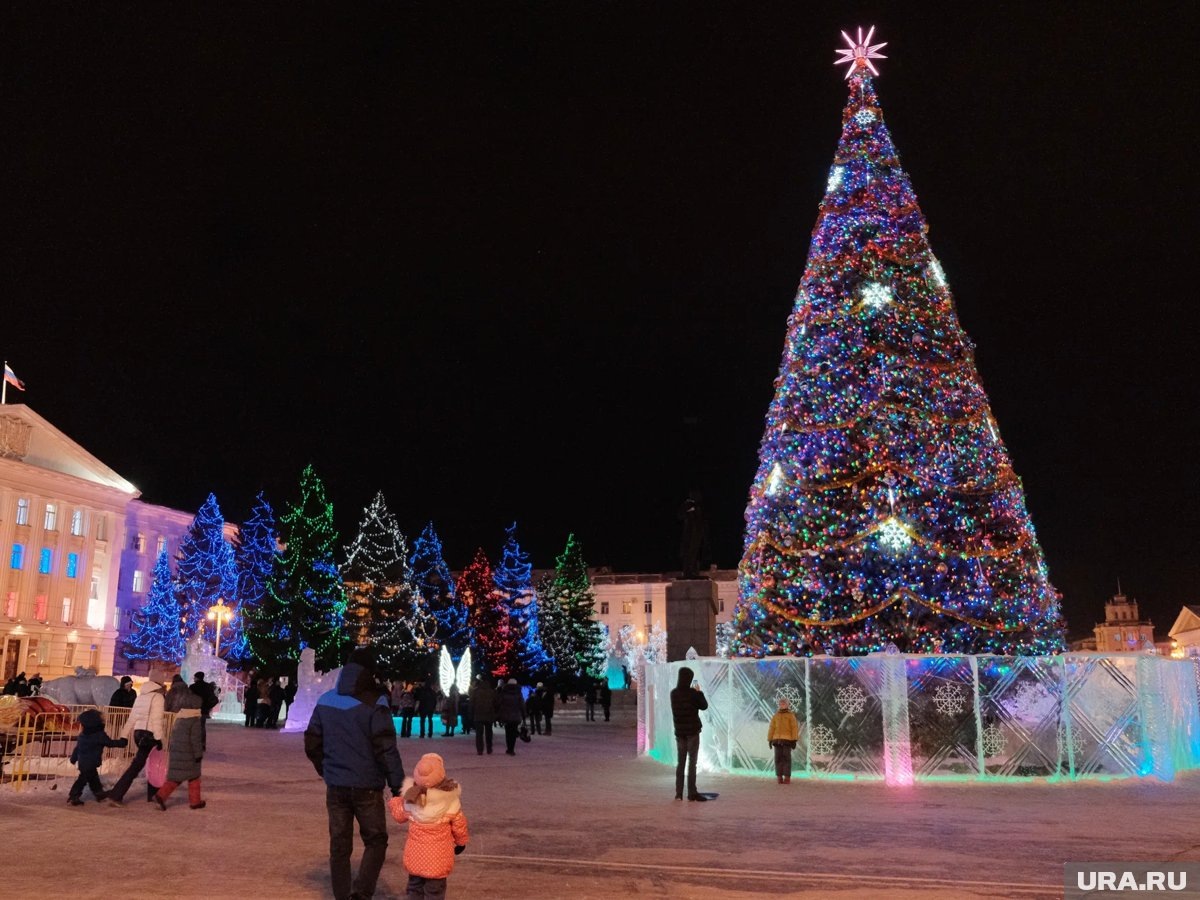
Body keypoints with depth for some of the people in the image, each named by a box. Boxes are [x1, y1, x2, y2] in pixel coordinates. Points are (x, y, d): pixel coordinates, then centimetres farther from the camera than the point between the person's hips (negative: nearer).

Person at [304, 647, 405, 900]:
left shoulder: (325, 700, 6)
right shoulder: (373, 703, -13)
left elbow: (312, 743, 11)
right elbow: (386, 749, -16)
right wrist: (398, 786, -11)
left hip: (335, 786, 5)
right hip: (366, 786, -5)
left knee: (339, 845, 12)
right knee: (375, 841, 8)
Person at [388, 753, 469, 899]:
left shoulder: (410, 799, -9)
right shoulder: (451, 801, -16)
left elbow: (399, 815, 10)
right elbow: (459, 825, -3)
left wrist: (393, 802, 30)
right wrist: (461, 842, 17)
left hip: (415, 854, 3)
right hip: (438, 856, -3)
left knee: (414, 888, 19)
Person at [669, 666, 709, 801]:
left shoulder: (674, 693, 1)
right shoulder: (693, 693, -14)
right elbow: (704, 706, -2)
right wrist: (699, 692, 9)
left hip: (679, 731, 5)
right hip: (692, 731, -5)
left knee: (680, 762, 10)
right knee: (692, 762, 1)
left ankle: (678, 793, 9)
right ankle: (692, 793, 1)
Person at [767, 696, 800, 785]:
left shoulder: (791, 715, 3)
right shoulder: (775, 716, 13)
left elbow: (795, 728, -4)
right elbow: (771, 728, 11)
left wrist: (794, 740, -13)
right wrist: (770, 740, 3)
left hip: (787, 740, -3)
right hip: (777, 740, 3)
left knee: (786, 758, -7)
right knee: (778, 758, -1)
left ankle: (787, 778, -4)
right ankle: (779, 777, 3)